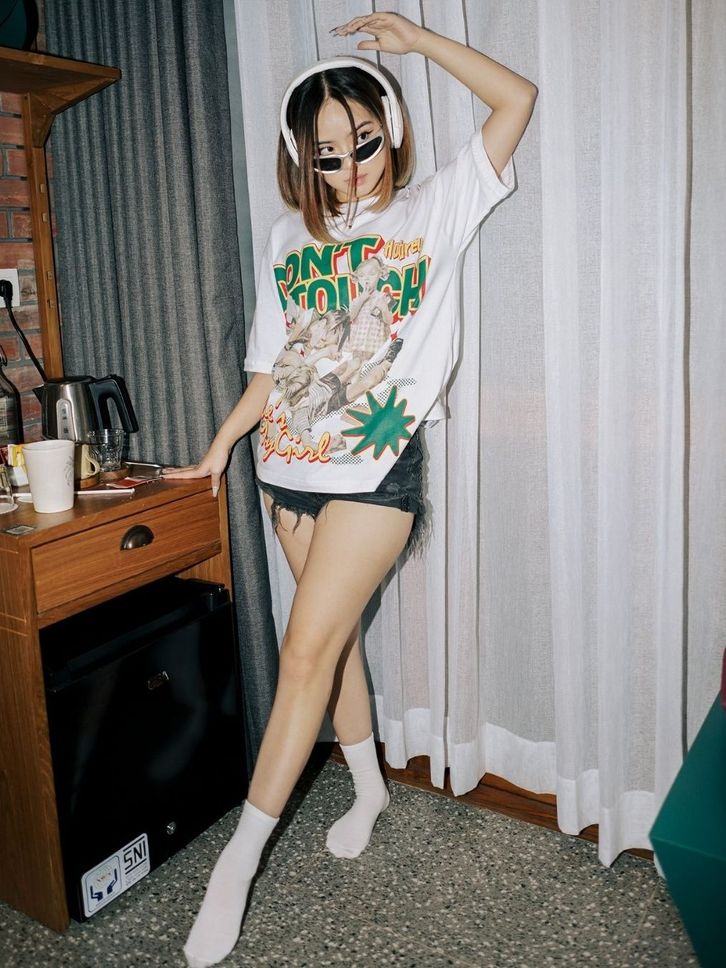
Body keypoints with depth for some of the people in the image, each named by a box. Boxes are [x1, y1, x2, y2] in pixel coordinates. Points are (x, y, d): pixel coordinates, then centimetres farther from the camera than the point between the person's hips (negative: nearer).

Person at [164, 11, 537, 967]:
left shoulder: (435, 209, 5)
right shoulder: (288, 239, 13)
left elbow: (516, 97, 1)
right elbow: (272, 366, 15)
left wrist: (415, 38, 6)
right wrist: (219, 446, 11)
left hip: (376, 465, -5)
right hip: (292, 465, 5)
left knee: (309, 648, -10)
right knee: (333, 635, 13)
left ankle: (239, 858, 1)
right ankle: (370, 789, 35)